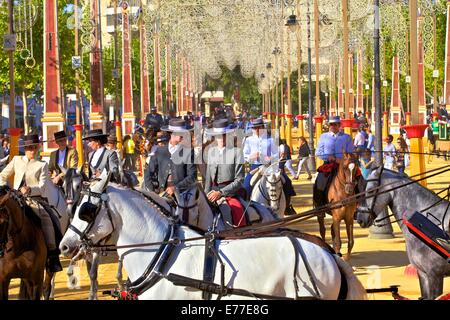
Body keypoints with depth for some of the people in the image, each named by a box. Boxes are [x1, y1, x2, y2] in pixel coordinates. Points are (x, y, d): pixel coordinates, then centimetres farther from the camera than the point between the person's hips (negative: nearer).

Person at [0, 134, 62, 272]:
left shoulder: (42, 165, 6)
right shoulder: (16, 160, 14)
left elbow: (42, 188, -4)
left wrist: (30, 190, -24)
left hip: (34, 200, -3)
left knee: (46, 218, -29)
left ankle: (52, 254, -23)